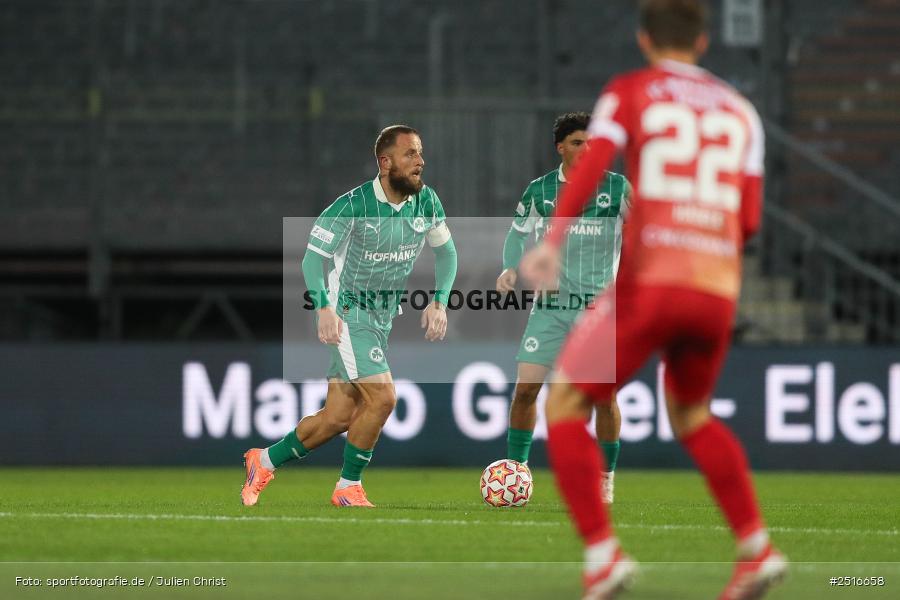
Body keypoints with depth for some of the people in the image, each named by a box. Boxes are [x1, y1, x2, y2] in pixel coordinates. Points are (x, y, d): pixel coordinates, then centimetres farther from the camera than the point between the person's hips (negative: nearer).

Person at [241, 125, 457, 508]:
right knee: (381, 397, -20)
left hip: (383, 317, 7)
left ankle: (265, 461, 25)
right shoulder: (354, 205, -20)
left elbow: (446, 252, 13)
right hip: (347, 314, -7)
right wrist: (324, 308, -30)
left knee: (338, 417, 5)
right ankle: (348, 488, -2)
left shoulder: (426, 201, -2)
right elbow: (314, 256, -17)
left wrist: (439, 301, -1)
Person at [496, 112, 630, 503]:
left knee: (605, 395, -5)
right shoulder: (540, 190, 4)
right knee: (526, 387, -7)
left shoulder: (617, 188, -1)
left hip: (599, 305, -1)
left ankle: (606, 478, 12)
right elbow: (519, 233, 15)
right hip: (549, 305, 1)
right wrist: (511, 268, -2)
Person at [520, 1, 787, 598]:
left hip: (647, 280, -5)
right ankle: (757, 547, 15)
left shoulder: (629, 92, 8)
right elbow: (749, 218, 13)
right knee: (691, 415, 29)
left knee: (564, 406, 8)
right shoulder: (739, 111, 19)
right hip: (718, 288, 5)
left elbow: (593, 162, -11)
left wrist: (552, 241, -23)